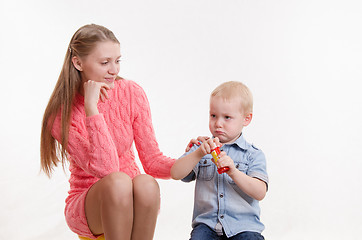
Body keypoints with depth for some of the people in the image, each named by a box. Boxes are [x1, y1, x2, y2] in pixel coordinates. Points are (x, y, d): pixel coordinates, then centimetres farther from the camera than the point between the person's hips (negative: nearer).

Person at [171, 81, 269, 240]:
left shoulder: (253, 155, 4)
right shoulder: (201, 148, 11)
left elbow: (260, 193, -9)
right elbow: (176, 174, -4)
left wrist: (233, 171, -23)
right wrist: (199, 153, -18)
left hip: (243, 226, 0)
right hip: (207, 223, 1)